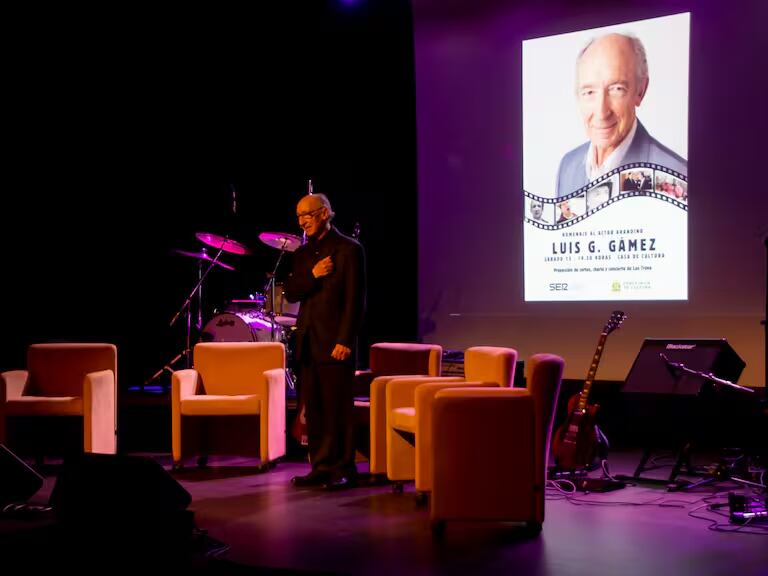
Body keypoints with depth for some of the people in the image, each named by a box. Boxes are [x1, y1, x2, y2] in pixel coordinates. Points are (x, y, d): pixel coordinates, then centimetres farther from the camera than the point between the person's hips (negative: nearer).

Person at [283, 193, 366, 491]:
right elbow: (290, 292, 9)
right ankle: (321, 467, 15)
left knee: (338, 408, -4)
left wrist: (344, 340, -15)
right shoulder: (302, 253, 17)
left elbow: (355, 300, -9)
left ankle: (344, 469, 3)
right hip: (308, 342, 7)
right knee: (313, 410, 8)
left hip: (335, 342, -7)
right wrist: (313, 275, -8)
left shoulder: (349, 249, -4)